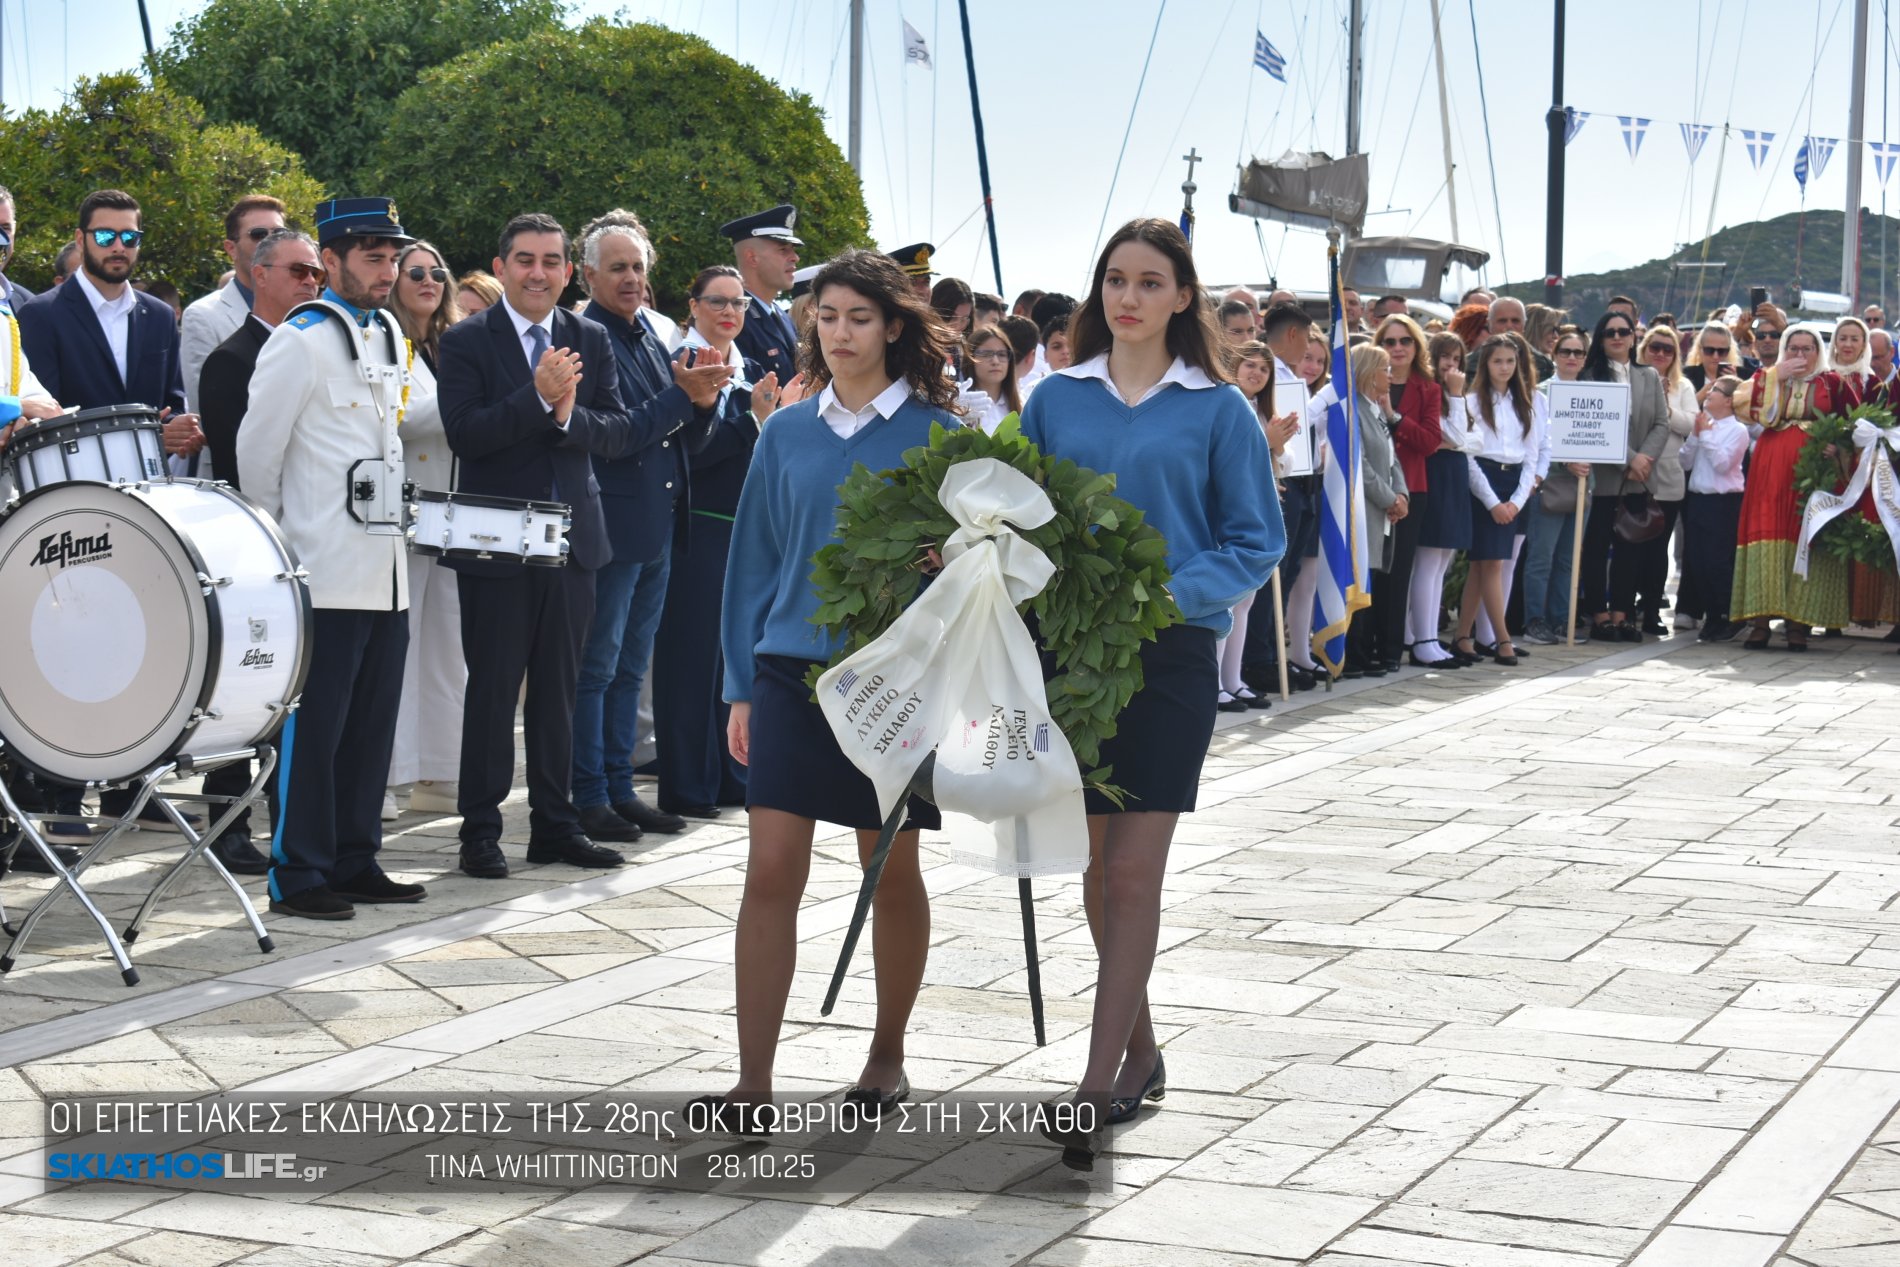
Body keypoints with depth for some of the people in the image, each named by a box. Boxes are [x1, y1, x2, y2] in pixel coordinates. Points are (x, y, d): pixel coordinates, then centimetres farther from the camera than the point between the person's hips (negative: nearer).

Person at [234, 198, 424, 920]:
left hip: (386, 569, 8)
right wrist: (285, 546, 2)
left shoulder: (391, 338, 14)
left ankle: (354, 861, 20)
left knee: (372, 724, 11)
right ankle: (299, 876, 3)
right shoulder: (300, 342, -9)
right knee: (316, 725, -4)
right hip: (327, 574, -7)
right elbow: (256, 453, -6)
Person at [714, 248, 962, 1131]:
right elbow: (755, 561, 11)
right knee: (771, 869, -5)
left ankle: (887, 1056, 26)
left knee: (892, 872, 8)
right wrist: (742, 689, 7)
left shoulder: (936, 432, -1)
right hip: (793, 669, 2)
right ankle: (753, 1081, -2)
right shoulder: (787, 435, 8)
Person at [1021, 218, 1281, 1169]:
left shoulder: (1217, 409, 1)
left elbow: (1257, 541, 0)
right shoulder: (1056, 399, 8)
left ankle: (1099, 1085, -6)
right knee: (1096, 864, 9)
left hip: (1171, 654, -3)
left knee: (1134, 870, -8)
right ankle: (1138, 1050, 26)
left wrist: (1166, 596, -14)